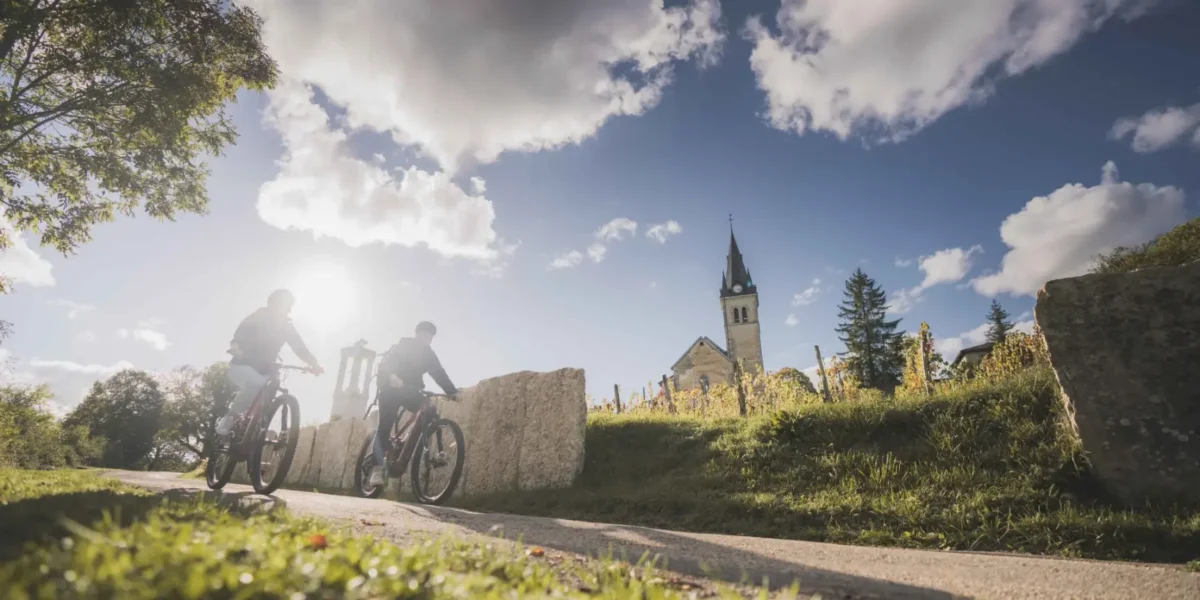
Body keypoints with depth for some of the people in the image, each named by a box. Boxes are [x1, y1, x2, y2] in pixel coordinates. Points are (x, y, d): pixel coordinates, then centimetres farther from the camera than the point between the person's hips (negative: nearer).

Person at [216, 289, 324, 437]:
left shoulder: (286, 327, 5)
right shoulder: (261, 316, -6)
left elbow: (299, 347, -6)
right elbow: (243, 330, -23)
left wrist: (313, 363, -25)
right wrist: (235, 345, -45)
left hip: (262, 369, 5)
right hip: (242, 365, -5)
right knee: (256, 383, -33)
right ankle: (228, 419, -19)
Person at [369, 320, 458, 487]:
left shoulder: (427, 353, 8)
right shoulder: (403, 345, -4)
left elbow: (439, 373, -1)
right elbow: (387, 361, -21)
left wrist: (452, 391, -15)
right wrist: (392, 376, -43)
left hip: (410, 391, 5)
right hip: (392, 389, -5)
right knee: (385, 427, -12)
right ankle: (377, 469, -12)